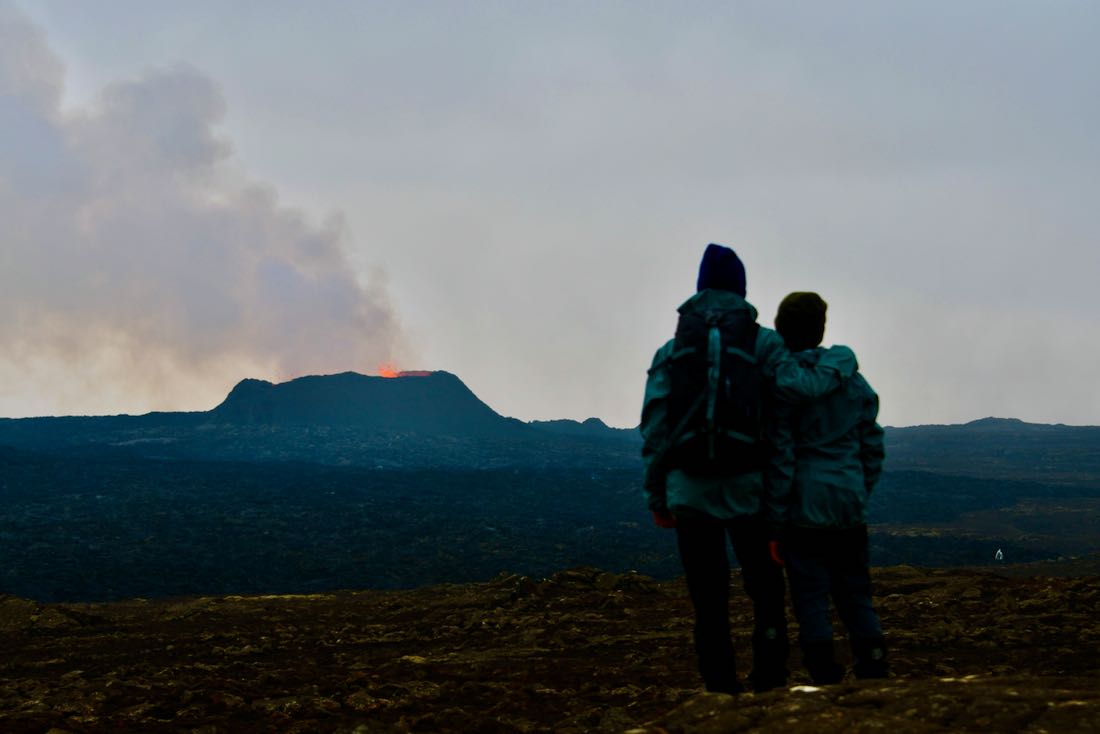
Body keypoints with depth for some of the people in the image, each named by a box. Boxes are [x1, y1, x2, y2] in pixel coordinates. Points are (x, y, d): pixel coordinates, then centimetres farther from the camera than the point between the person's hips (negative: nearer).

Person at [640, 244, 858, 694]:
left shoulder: (671, 349, 9)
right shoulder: (760, 342, 3)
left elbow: (654, 423, 2)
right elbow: (797, 385, -12)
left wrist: (656, 494, 5)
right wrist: (839, 363, 7)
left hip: (688, 486, 1)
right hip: (744, 485, -1)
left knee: (708, 597, 6)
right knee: (765, 588, 14)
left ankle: (720, 684, 4)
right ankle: (769, 677, 7)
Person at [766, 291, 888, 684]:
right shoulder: (853, 378, 10)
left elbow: (779, 452, -11)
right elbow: (873, 446, 12)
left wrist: (774, 517, -8)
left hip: (804, 506, -5)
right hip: (850, 506, 5)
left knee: (811, 594, 0)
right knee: (855, 593, 12)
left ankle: (826, 678, -1)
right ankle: (873, 668, 7)